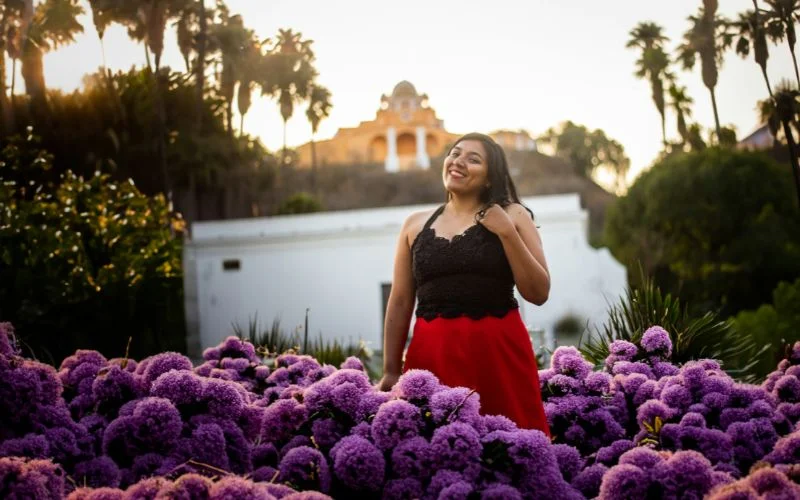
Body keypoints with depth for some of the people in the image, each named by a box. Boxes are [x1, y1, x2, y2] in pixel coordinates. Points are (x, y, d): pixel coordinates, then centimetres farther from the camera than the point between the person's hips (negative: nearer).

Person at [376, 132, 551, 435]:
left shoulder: (512, 216, 7)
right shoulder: (416, 224, 13)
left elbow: (538, 293, 1)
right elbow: (401, 303, 13)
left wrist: (507, 232, -7)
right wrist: (391, 371, 9)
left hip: (499, 352, -2)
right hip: (433, 354, 2)